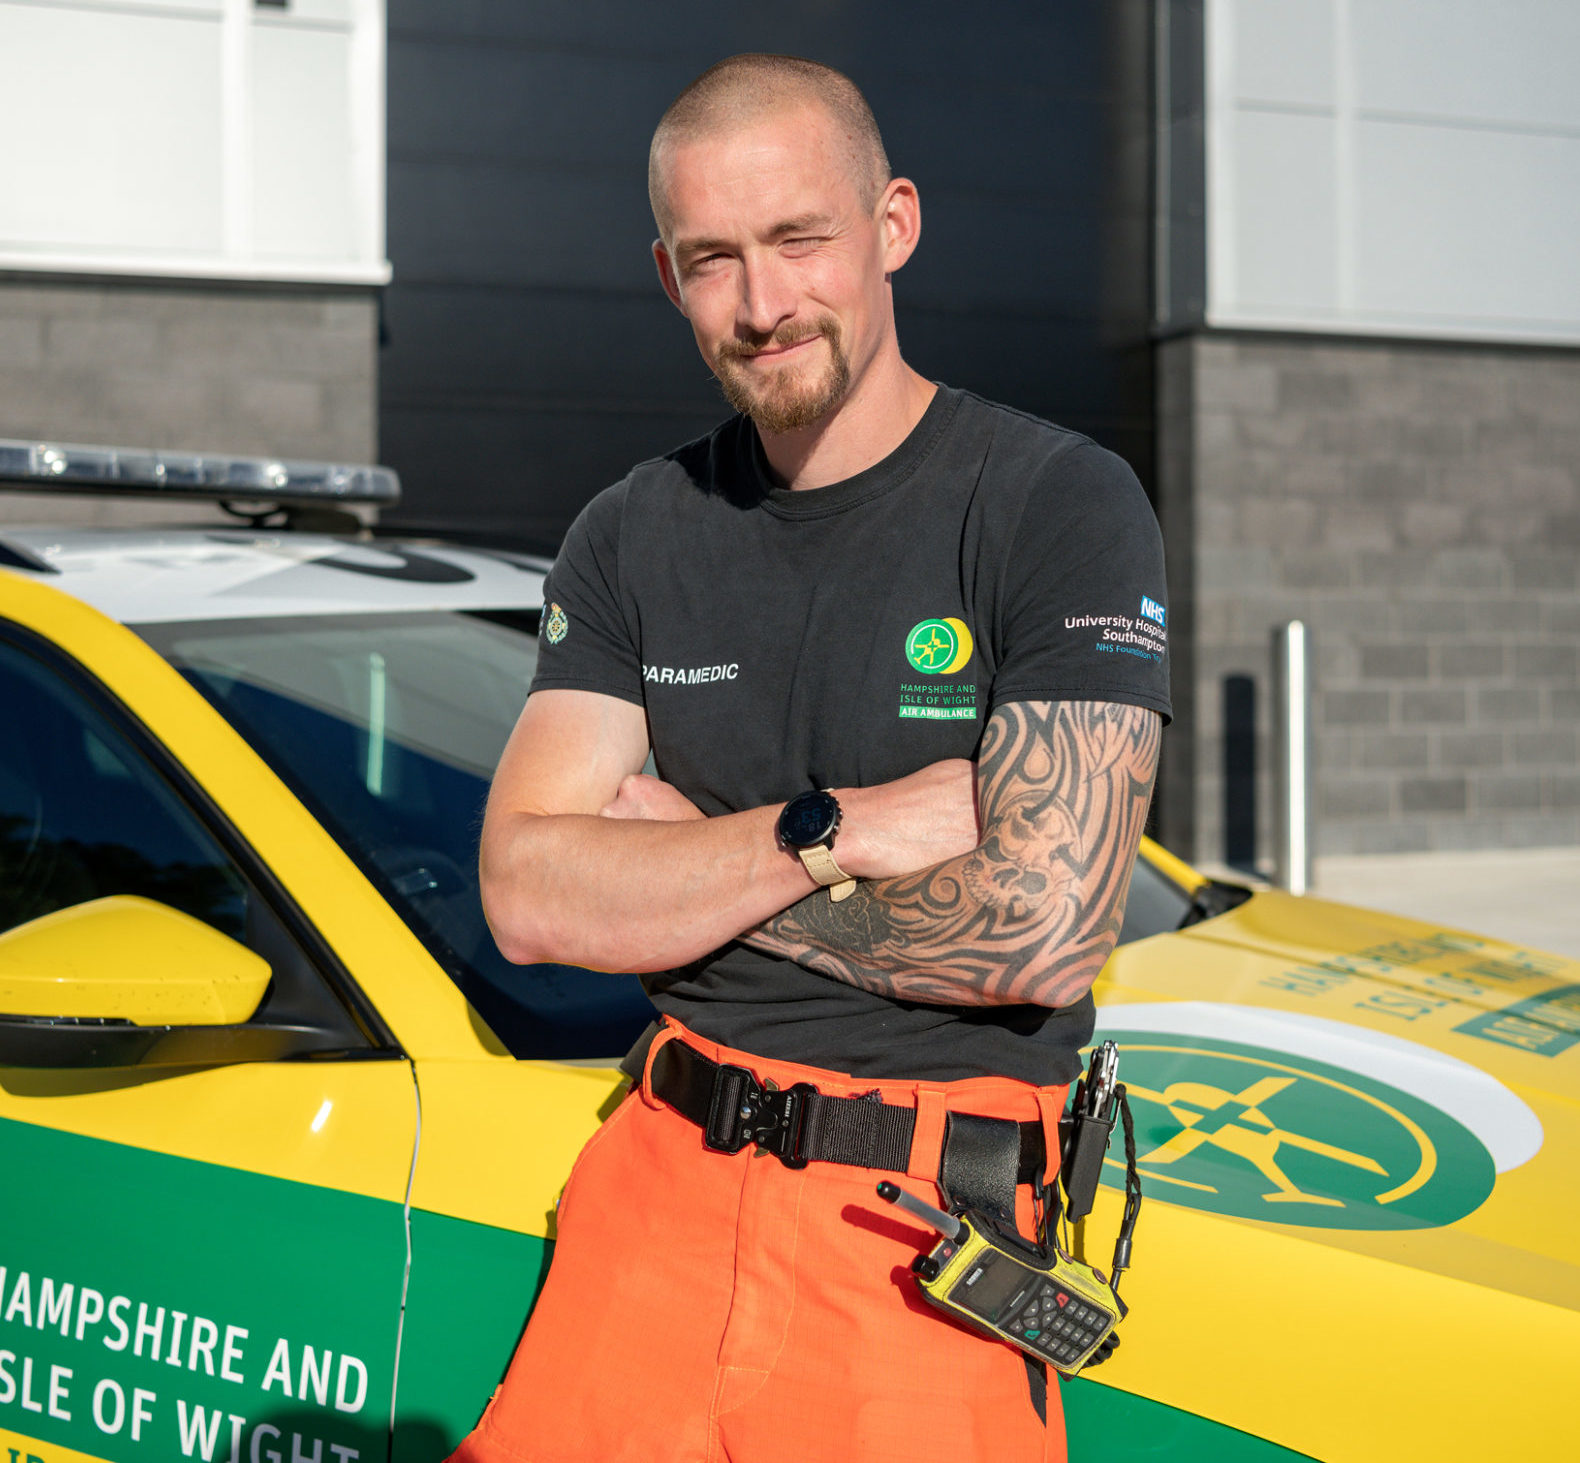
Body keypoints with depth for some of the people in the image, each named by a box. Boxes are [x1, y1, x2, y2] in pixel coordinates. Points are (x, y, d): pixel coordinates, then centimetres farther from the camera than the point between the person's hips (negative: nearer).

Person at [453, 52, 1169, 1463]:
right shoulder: (634, 536, 9)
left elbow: (1040, 935, -16)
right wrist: (828, 831, -13)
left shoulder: (1064, 505, -7)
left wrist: (688, 861, -6)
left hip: (926, 1235, -3)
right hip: (659, 1171, 4)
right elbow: (528, 898, -1)